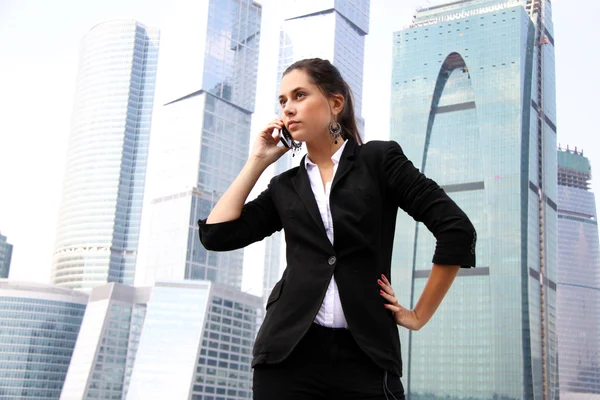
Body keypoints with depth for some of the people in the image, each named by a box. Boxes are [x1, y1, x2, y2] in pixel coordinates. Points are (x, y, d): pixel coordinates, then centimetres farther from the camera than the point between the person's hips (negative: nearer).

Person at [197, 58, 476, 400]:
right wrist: (257, 162, 8)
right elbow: (216, 234, 5)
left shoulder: (379, 159, 3)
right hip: (288, 353, 3)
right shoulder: (286, 187, 15)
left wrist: (419, 316, 0)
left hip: (364, 356, -3)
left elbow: (457, 230, -3)